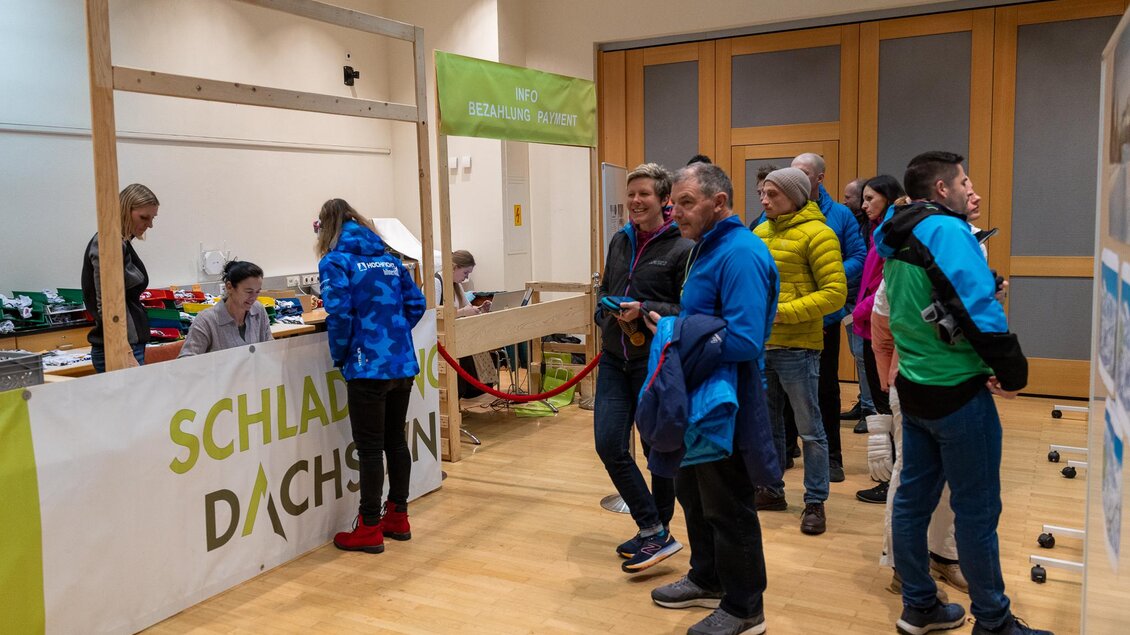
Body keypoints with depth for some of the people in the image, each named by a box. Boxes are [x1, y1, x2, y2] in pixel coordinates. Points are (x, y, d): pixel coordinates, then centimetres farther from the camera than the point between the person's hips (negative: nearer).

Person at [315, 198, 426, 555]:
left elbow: (340, 314, -16)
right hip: (402, 364, 7)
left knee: (370, 448, 2)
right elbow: (415, 303, 10)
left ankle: (370, 529, 11)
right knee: (396, 439, 16)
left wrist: (340, 355, -2)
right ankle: (398, 517, 27)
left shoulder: (335, 262, -6)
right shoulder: (388, 258, 13)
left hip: (367, 368, -7)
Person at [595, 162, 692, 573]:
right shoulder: (620, 241, 9)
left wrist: (645, 310, -22)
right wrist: (607, 310, 0)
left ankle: (656, 530, 25)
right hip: (615, 358, 6)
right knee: (608, 443, -2)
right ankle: (654, 531, 10)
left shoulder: (682, 249, -9)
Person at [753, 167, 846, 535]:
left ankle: (815, 503, 15)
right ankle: (772, 490, 31)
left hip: (796, 346, -7)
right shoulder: (761, 232, 11)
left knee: (809, 429, 3)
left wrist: (782, 312, -20)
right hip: (759, 345, 7)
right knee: (767, 423, 17)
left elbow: (835, 293, -15)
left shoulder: (816, 233, -10)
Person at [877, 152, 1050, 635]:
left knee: (912, 498, 13)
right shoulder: (946, 230, -16)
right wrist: (1012, 372, -13)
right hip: (958, 391, -8)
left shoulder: (897, 238, 10)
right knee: (977, 510, 3)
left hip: (914, 386, 9)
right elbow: (979, 310, -22)